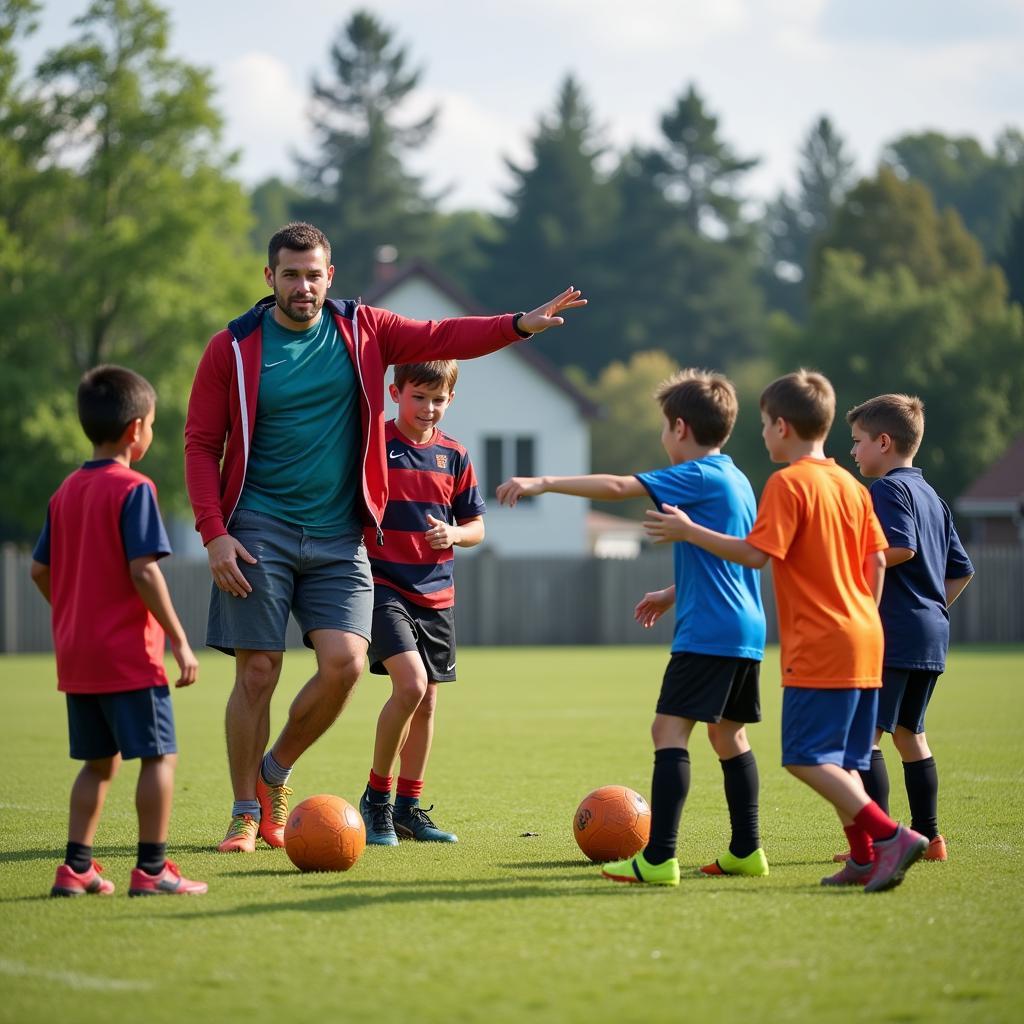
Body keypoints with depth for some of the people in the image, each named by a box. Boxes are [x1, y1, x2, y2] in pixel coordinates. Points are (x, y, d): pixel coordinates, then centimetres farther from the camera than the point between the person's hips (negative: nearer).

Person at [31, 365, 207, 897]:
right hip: (128, 654, -7)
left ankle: (76, 866, 12)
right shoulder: (133, 489, -11)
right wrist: (179, 641, -14)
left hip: (76, 654, 8)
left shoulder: (66, 491, 11)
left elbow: (40, 570, 12)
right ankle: (152, 868, -3)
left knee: (98, 762, 15)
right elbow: (143, 572, -17)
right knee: (159, 755, 0)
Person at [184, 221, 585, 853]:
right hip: (259, 533, -2)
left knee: (345, 662, -12)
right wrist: (214, 533, -10)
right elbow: (202, 445, 0)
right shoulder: (234, 348, -1)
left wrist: (519, 325, -10)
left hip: (339, 539, 3)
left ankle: (275, 771, 12)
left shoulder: (362, 330, 7)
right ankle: (248, 813, 10)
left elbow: (440, 339, 5)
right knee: (257, 674, -4)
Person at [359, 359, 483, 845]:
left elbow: (476, 526, 12)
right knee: (410, 683, -21)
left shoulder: (454, 456, 7)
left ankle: (409, 807, 22)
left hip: (436, 593, 5)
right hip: (384, 585, -5)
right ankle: (376, 797, -5)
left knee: (426, 701, 9)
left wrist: (454, 535, -8)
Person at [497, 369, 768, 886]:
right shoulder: (734, 480, 17)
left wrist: (542, 483, -18)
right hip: (746, 631, 10)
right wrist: (674, 594, 33)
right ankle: (746, 851, 20)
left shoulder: (698, 477, -11)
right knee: (728, 734, 17)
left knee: (669, 728, -12)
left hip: (708, 631, -10)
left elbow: (616, 487, -18)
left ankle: (658, 859, -19)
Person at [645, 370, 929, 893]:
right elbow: (876, 560, 14)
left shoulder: (788, 483, -10)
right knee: (839, 759, 13)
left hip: (819, 647, -8)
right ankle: (864, 857, 8)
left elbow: (757, 552, -18)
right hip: (863, 642, 8)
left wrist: (689, 531, -12)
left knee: (805, 756, -8)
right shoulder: (852, 485, 13)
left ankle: (890, 835, -17)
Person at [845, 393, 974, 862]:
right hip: (932, 634, 10)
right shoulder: (931, 496, 20)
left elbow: (900, 548, -23)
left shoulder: (889, 489, -8)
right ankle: (927, 836, 19)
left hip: (893, 631, -10)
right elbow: (961, 569, 22)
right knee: (908, 733, 17)